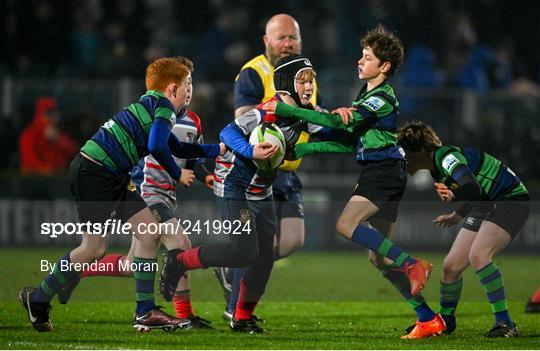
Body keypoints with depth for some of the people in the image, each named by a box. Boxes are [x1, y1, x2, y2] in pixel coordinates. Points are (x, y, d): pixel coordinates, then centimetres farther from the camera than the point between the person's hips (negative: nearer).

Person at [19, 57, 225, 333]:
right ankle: (37, 299, 7)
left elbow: (177, 148, 34)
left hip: (112, 178, 10)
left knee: (150, 233, 6)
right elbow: (157, 146, -22)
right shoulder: (162, 106, -7)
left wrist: (218, 149, 33)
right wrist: (177, 174, -4)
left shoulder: (149, 104, 22)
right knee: (95, 248, -9)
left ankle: (145, 312, 7)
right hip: (92, 173, -10)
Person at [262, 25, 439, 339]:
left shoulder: (383, 98, -11)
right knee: (379, 257, 6)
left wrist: (286, 110, -20)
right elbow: (350, 142, 21)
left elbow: (338, 121, -20)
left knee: (347, 225, -25)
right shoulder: (367, 96, 20)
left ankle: (413, 266, -21)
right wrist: (303, 149, 15)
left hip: (384, 170, -10)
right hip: (378, 172, 10)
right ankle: (428, 319, 8)